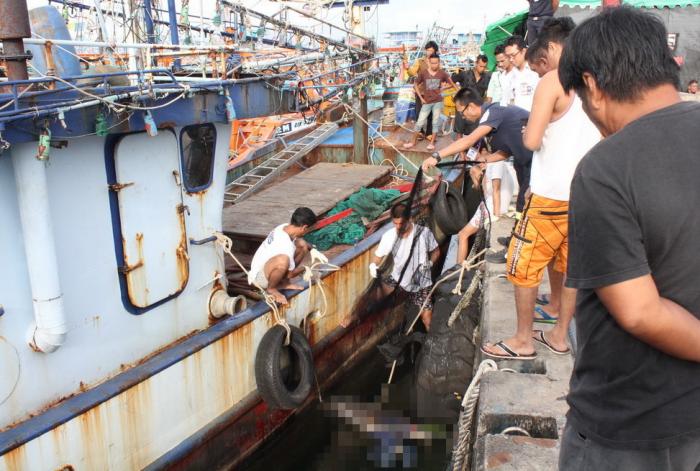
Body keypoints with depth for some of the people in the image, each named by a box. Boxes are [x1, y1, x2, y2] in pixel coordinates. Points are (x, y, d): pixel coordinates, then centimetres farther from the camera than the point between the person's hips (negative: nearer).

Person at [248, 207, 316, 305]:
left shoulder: (284, 227, -8)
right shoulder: (286, 245, -32)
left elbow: (296, 238, 19)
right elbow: (290, 273, -19)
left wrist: (312, 249, 7)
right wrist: (304, 268, 0)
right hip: (259, 277, -10)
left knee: (301, 244, 4)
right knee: (283, 260, -41)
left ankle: (283, 283, 9)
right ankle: (271, 289, -11)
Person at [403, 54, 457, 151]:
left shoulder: (442, 73, -6)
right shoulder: (423, 73, -8)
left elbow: (451, 84, 5)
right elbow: (415, 85, 3)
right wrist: (421, 98, 0)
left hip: (438, 101, 0)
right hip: (427, 102, 0)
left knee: (435, 122, 5)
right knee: (420, 122, 2)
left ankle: (432, 142, 14)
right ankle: (412, 141, 13)